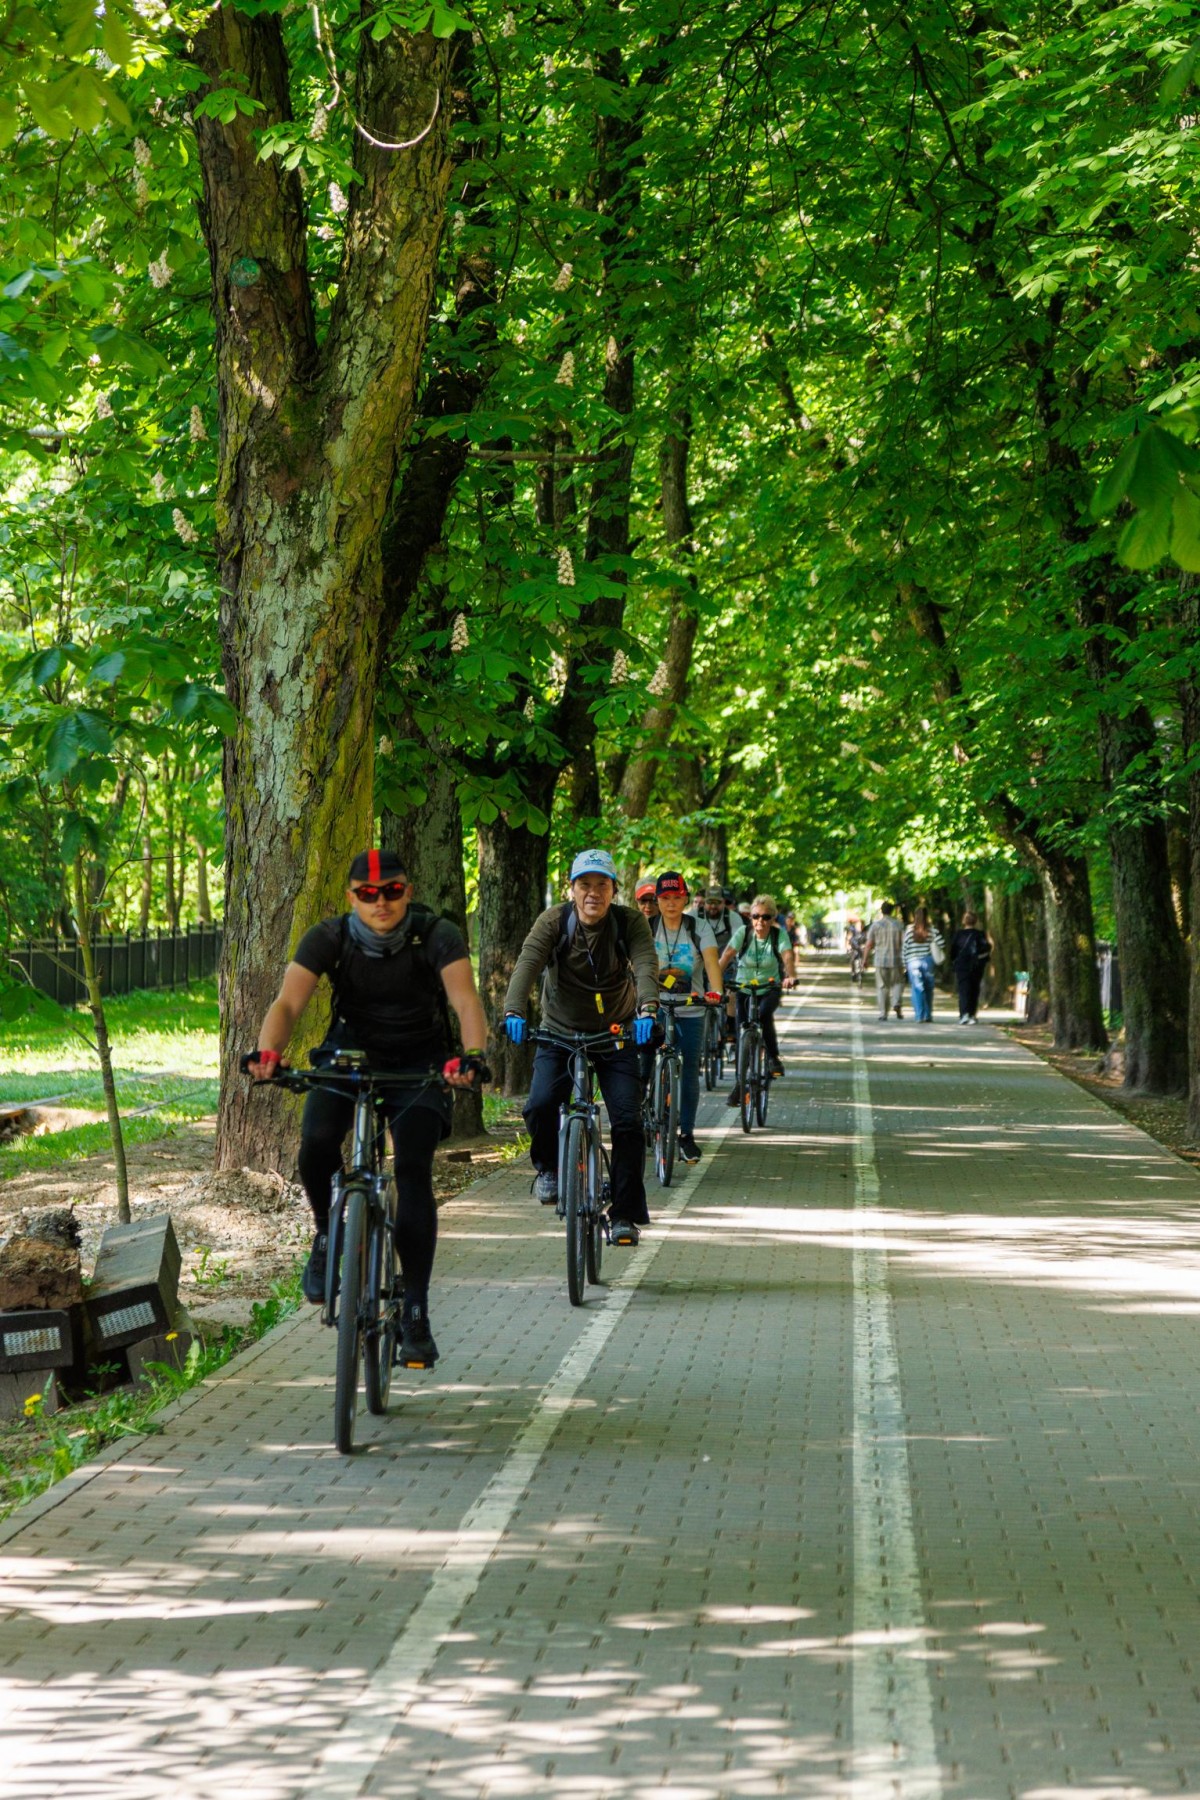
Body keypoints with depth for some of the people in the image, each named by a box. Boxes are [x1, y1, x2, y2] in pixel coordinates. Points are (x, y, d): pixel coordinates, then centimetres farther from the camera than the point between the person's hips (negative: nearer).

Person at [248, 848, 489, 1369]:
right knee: (316, 1143, -27)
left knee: (413, 1169, -20)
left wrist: (472, 1056, -54)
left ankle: (415, 1312, -14)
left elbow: (466, 999, -33)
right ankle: (328, 1235, 4)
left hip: (419, 1062, -1)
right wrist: (267, 1054, -48)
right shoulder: (328, 939, -16)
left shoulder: (436, 936, -20)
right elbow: (288, 1002, -27)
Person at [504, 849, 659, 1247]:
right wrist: (514, 1011, -42)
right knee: (540, 1106, -22)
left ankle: (625, 1215, 0)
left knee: (628, 1121, -11)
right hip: (560, 1033, 0)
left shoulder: (630, 923, -10)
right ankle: (548, 1166, 9)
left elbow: (646, 966, -25)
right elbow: (527, 964, -24)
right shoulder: (553, 922, -10)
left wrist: (647, 1010, -45)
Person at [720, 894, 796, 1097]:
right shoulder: (743, 932, -10)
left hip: (770, 989, -1)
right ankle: (739, 1086, 5)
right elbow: (728, 954, -22)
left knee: (764, 1014, -33)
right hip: (744, 989, 1)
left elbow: (788, 956, -26)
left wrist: (790, 976, -48)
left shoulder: (779, 935, -10)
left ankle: (774, 1058, -15)